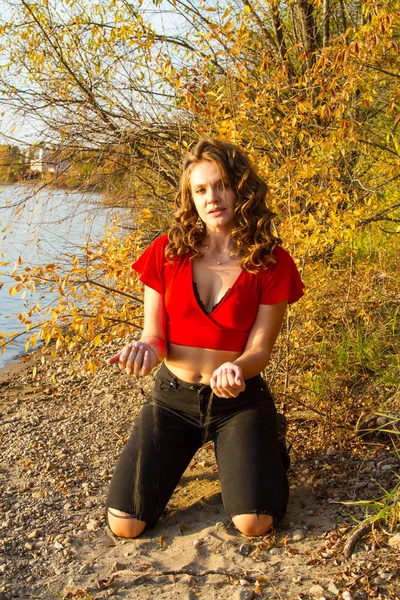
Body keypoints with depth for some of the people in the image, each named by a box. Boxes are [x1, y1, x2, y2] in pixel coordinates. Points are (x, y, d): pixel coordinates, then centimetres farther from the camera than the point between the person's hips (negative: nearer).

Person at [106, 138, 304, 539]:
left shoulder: (272, 263, -10)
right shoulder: (167, 252, -5)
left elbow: (260, 349, -10)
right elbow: (155, 336, -4)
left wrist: (237, 369, -33)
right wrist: (146, 350, -29)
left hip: (238, 399, -1)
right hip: (173, 396, 2)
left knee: (254, 524, -17)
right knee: (125, 524, -5)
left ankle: (263, 449, 18)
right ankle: (176, 452, 26)